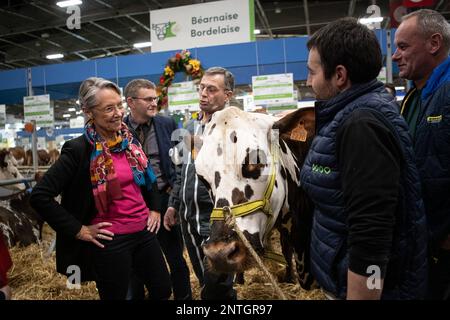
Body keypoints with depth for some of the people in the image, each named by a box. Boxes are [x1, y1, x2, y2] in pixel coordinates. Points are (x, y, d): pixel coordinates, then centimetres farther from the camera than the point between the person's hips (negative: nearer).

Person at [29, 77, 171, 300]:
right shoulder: (78, 149, -15)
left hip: (143, 232, 6)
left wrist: (154, 208, 13)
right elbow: (40, 196, -18)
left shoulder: (129, 141, 3)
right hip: (110, 241, -6)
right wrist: (79, 230, -14)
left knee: (163, 290, 17)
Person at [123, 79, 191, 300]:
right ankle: (135, 296, 37)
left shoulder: (167, 124, -1)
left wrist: (175, 186, -2)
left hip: (165, 199, 1)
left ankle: (184, 297, 32)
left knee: (176, 259, 14)